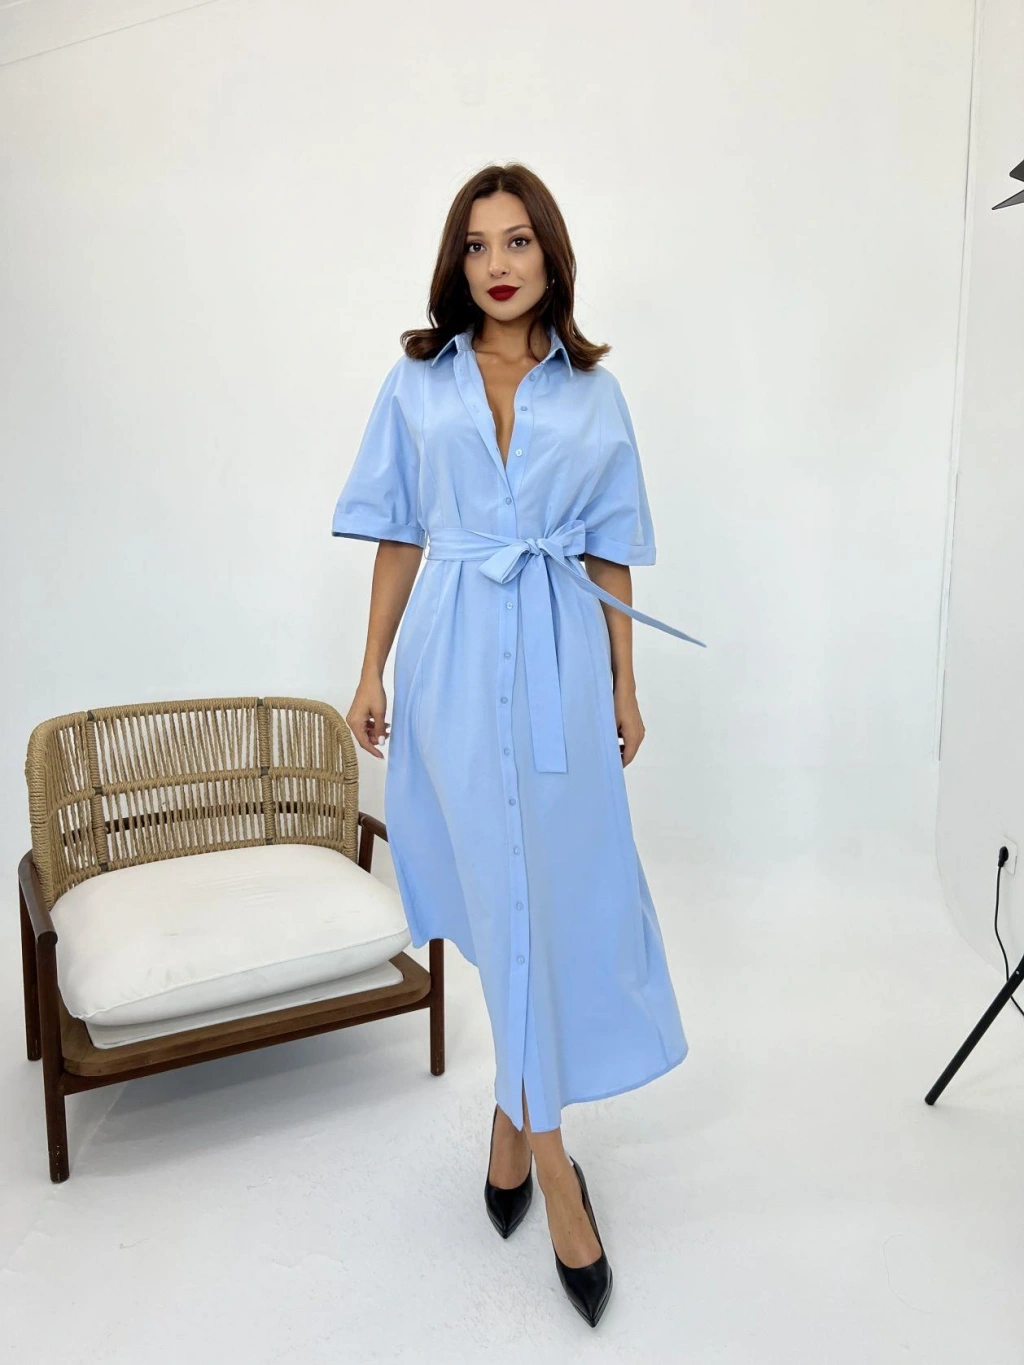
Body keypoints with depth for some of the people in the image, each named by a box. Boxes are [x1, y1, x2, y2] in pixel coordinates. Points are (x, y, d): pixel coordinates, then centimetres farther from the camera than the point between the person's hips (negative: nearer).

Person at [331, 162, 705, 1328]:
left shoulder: (596, 394, 9)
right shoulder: (416, 382, 7)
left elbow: (611, 556, 9)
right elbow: (397, 540, 7)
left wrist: (625, 685, 7)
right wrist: (372, 673, 4)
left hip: (560, 660, 1)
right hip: (455, 660, -1)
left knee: (560, 885, 4)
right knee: (505, 890, 0)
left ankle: (518, 1121, 26)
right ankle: (550, 1161, 12)